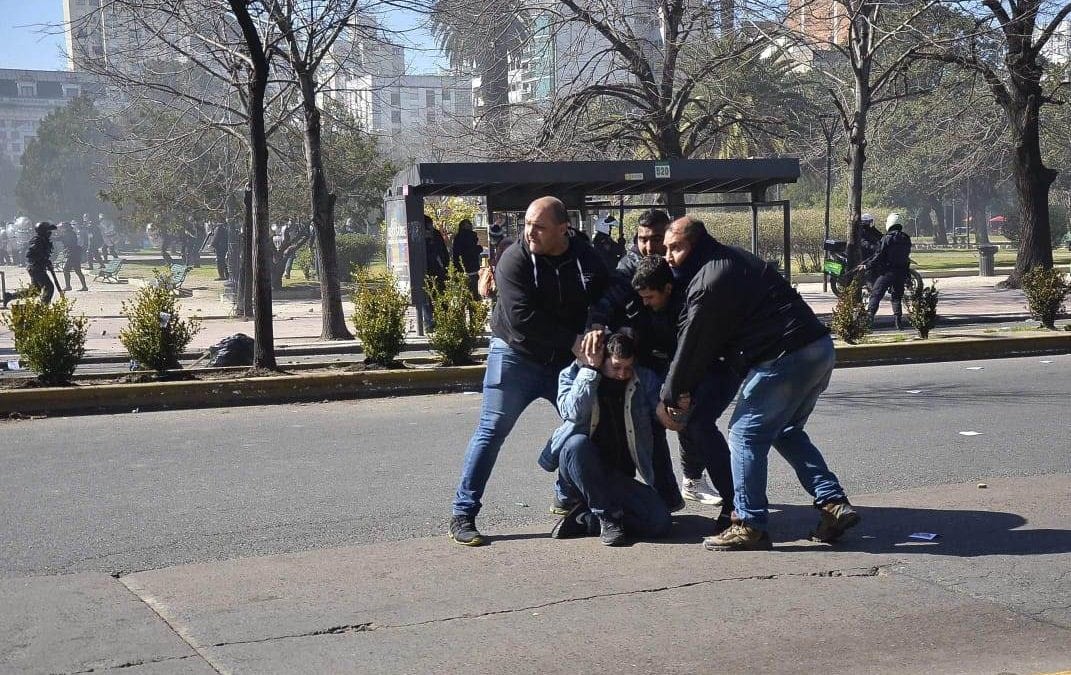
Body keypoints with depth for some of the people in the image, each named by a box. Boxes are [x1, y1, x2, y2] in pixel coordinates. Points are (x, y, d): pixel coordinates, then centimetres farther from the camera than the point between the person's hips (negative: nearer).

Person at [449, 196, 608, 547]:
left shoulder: (586, 259, -3)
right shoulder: (515, 259, -16)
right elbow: (522, 318, -25)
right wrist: (573, 341, -26)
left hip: (566, 360, 4)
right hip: (516, 356, -4)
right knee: (491, 431, -7)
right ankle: (463, 515, -4)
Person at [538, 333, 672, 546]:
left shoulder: (644, 380, 4)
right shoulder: (571, 375, -3)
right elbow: (573, 413, -23)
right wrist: (590, 369, -22)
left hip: (620, 478, 2)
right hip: (579, 473, -2)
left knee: (660, 521, -22)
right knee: (577, 441, -37)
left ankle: (583, 519, -8)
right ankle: (607, 516, -22)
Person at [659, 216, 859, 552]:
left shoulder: (707, 283, -11)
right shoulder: (735, 259, 21)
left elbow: (692, 345, -5)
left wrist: (670, 397, 7)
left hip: (785, 359, -10)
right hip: (820, 349, 10)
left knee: (746, 435, 0)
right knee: (786, 432, 23)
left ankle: (750, 526, 1)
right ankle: (834, 504, 17)